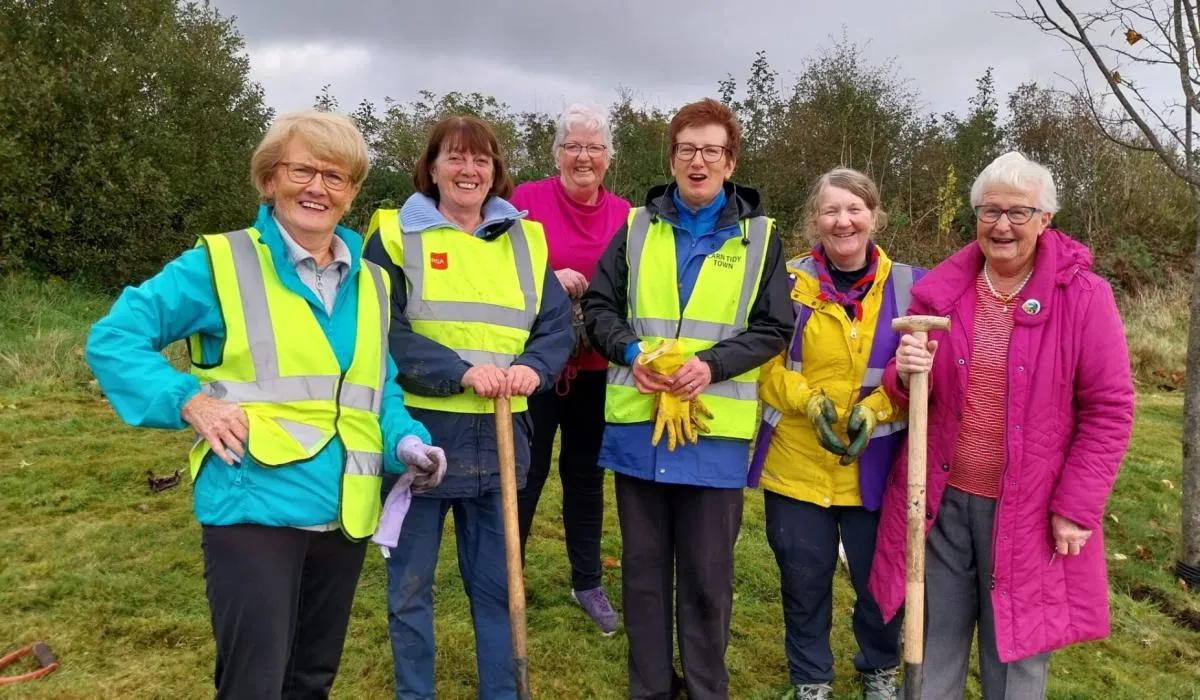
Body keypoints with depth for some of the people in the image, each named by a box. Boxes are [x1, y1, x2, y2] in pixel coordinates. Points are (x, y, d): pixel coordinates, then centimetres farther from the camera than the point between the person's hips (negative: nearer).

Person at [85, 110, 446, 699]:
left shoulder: (371, 284, 11)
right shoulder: (220, 263, -5)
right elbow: (112, 339, -4)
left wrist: (406, 442, -2)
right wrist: (187, 402, -17)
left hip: (344, 515, 6)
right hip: (255, 510, -5)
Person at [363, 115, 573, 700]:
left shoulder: (524, 240, 9)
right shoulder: (396, 235, -2)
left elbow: (558, 327, 5)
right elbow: (384, 334, -12)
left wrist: (532, 367, -16)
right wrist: (462, 370, -22)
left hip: (499, 437, 3)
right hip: (419, 432, -2)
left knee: (497, 583, 16)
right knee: (409, 586, 11)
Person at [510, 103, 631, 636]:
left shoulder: (624, 214, 4)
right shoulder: (526, 200, -6)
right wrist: (549, 279, -19)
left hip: (596, 369, 3)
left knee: (586, 474, 15)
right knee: (524, 474, 5)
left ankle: (588, 583, 30)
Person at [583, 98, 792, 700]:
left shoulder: (759, 236, 5)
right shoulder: (637, 227, 9)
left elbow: (772, 329, 1)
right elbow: (598, 306, 8)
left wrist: (712, 364, -15)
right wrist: (630, 352, -11)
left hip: (715, 430, -2)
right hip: (637, 422, 2)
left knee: (707, 574, 8)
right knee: (643, 566, 13)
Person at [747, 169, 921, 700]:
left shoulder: (908, 285, 0)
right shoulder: (789, 283, -3)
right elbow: (765, 363, -2)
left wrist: (876, 408, -16)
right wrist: (809, 401, -17)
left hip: (875, 464, 1)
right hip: (797, 461, 0)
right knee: (804, 577, 11)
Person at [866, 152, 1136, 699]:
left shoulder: (1083, 296, -8)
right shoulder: (941, 290, 0)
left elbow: (1109, 411, -6)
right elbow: (909, 392, 10)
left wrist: (1076, 508, -9)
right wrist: (905, 374, -15)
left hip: (1028, 511, -2)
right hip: (941, 502, 3)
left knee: (1016, 654, 12)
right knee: (934, 644, 17)